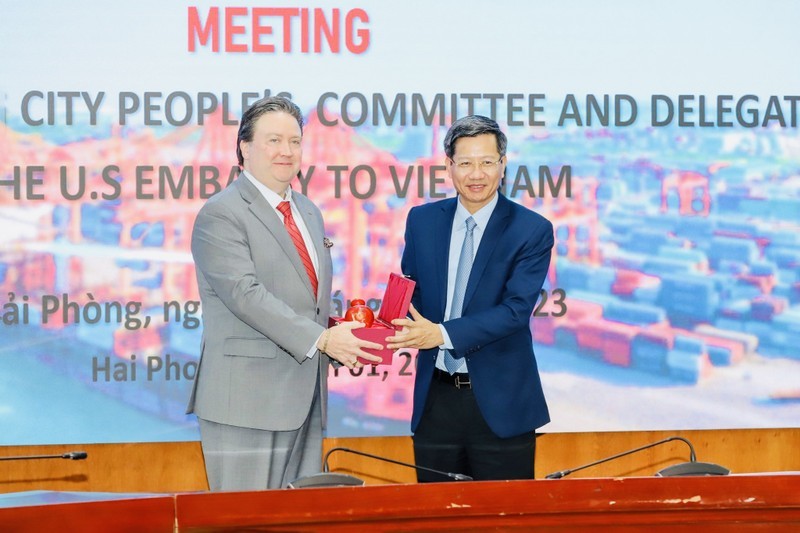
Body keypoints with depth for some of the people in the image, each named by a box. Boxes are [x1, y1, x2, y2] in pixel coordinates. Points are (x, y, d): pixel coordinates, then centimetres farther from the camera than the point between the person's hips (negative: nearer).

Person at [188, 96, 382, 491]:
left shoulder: (309, 213, 19)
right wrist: (321, 339, -24)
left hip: (304, 395, 8)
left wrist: (344, 342, 3)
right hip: (248, 399, -8)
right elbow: (246, 294, -19)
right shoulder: (221, 215, -8)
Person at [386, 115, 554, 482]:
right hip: (436, 399, 3)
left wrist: (442, 334, -25)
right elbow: (411, 290, 12)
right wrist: (404, 326, -13)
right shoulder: (422, 220, 7)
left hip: (500, 405, -3)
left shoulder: (532, 230, -6)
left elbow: (516, 310, -15)